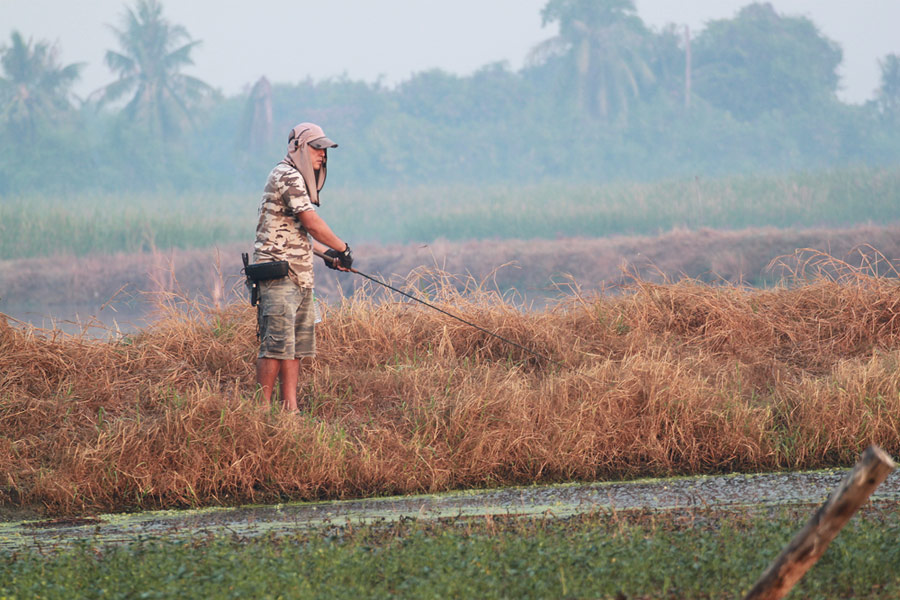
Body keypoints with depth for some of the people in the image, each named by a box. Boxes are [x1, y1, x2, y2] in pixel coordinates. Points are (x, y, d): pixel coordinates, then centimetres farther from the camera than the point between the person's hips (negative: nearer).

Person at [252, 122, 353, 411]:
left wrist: (328, 254, 17)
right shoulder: (287, 176, -11)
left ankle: (290, 407, 7)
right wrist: (342, 248, -5)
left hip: (299, 276, 10)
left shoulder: (298, 179, 21)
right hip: (279, 274, -10)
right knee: (277, 343, -13)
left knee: (297, 344, 7)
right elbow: (312, 223, -16)